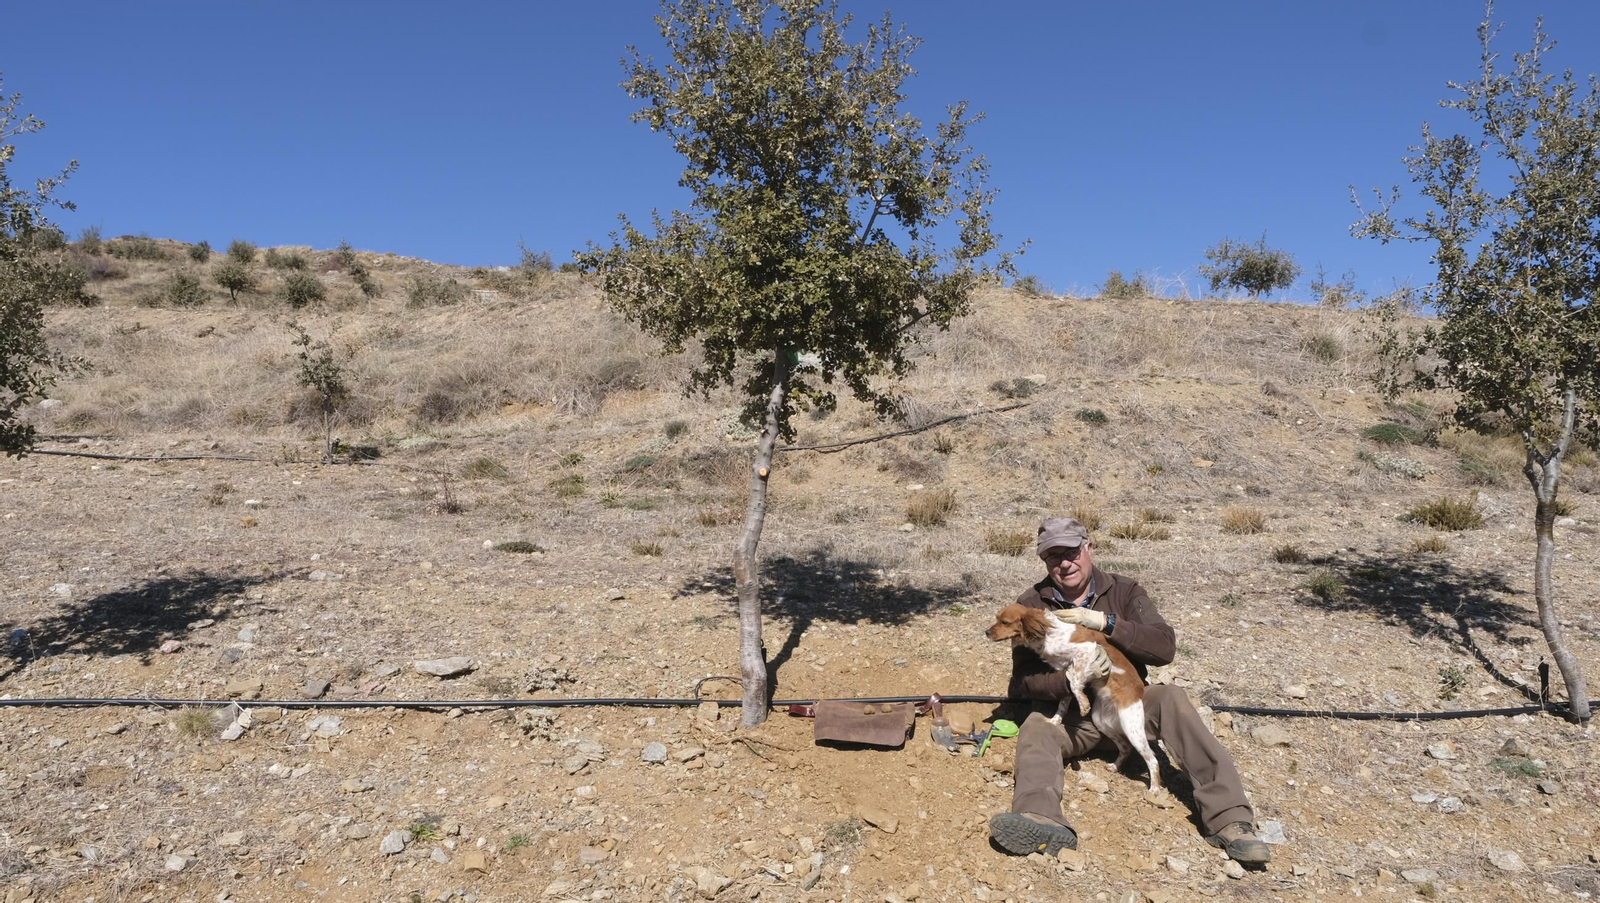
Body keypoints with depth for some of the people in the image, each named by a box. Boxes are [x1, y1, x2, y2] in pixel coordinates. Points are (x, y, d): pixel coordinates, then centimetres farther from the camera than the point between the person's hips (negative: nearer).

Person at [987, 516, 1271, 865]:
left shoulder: (1124, 591, 3)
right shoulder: (1032, 605, 0)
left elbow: (1164, 648, -11)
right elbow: (1024, 680, -5)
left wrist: (1104, 622, -23)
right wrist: (1072, 680, -25)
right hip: (1069, 714, -1)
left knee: (1170, 698, -28)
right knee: (1035, 728, -32)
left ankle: (1228, 819, -35)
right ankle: (1042, 821, -62)